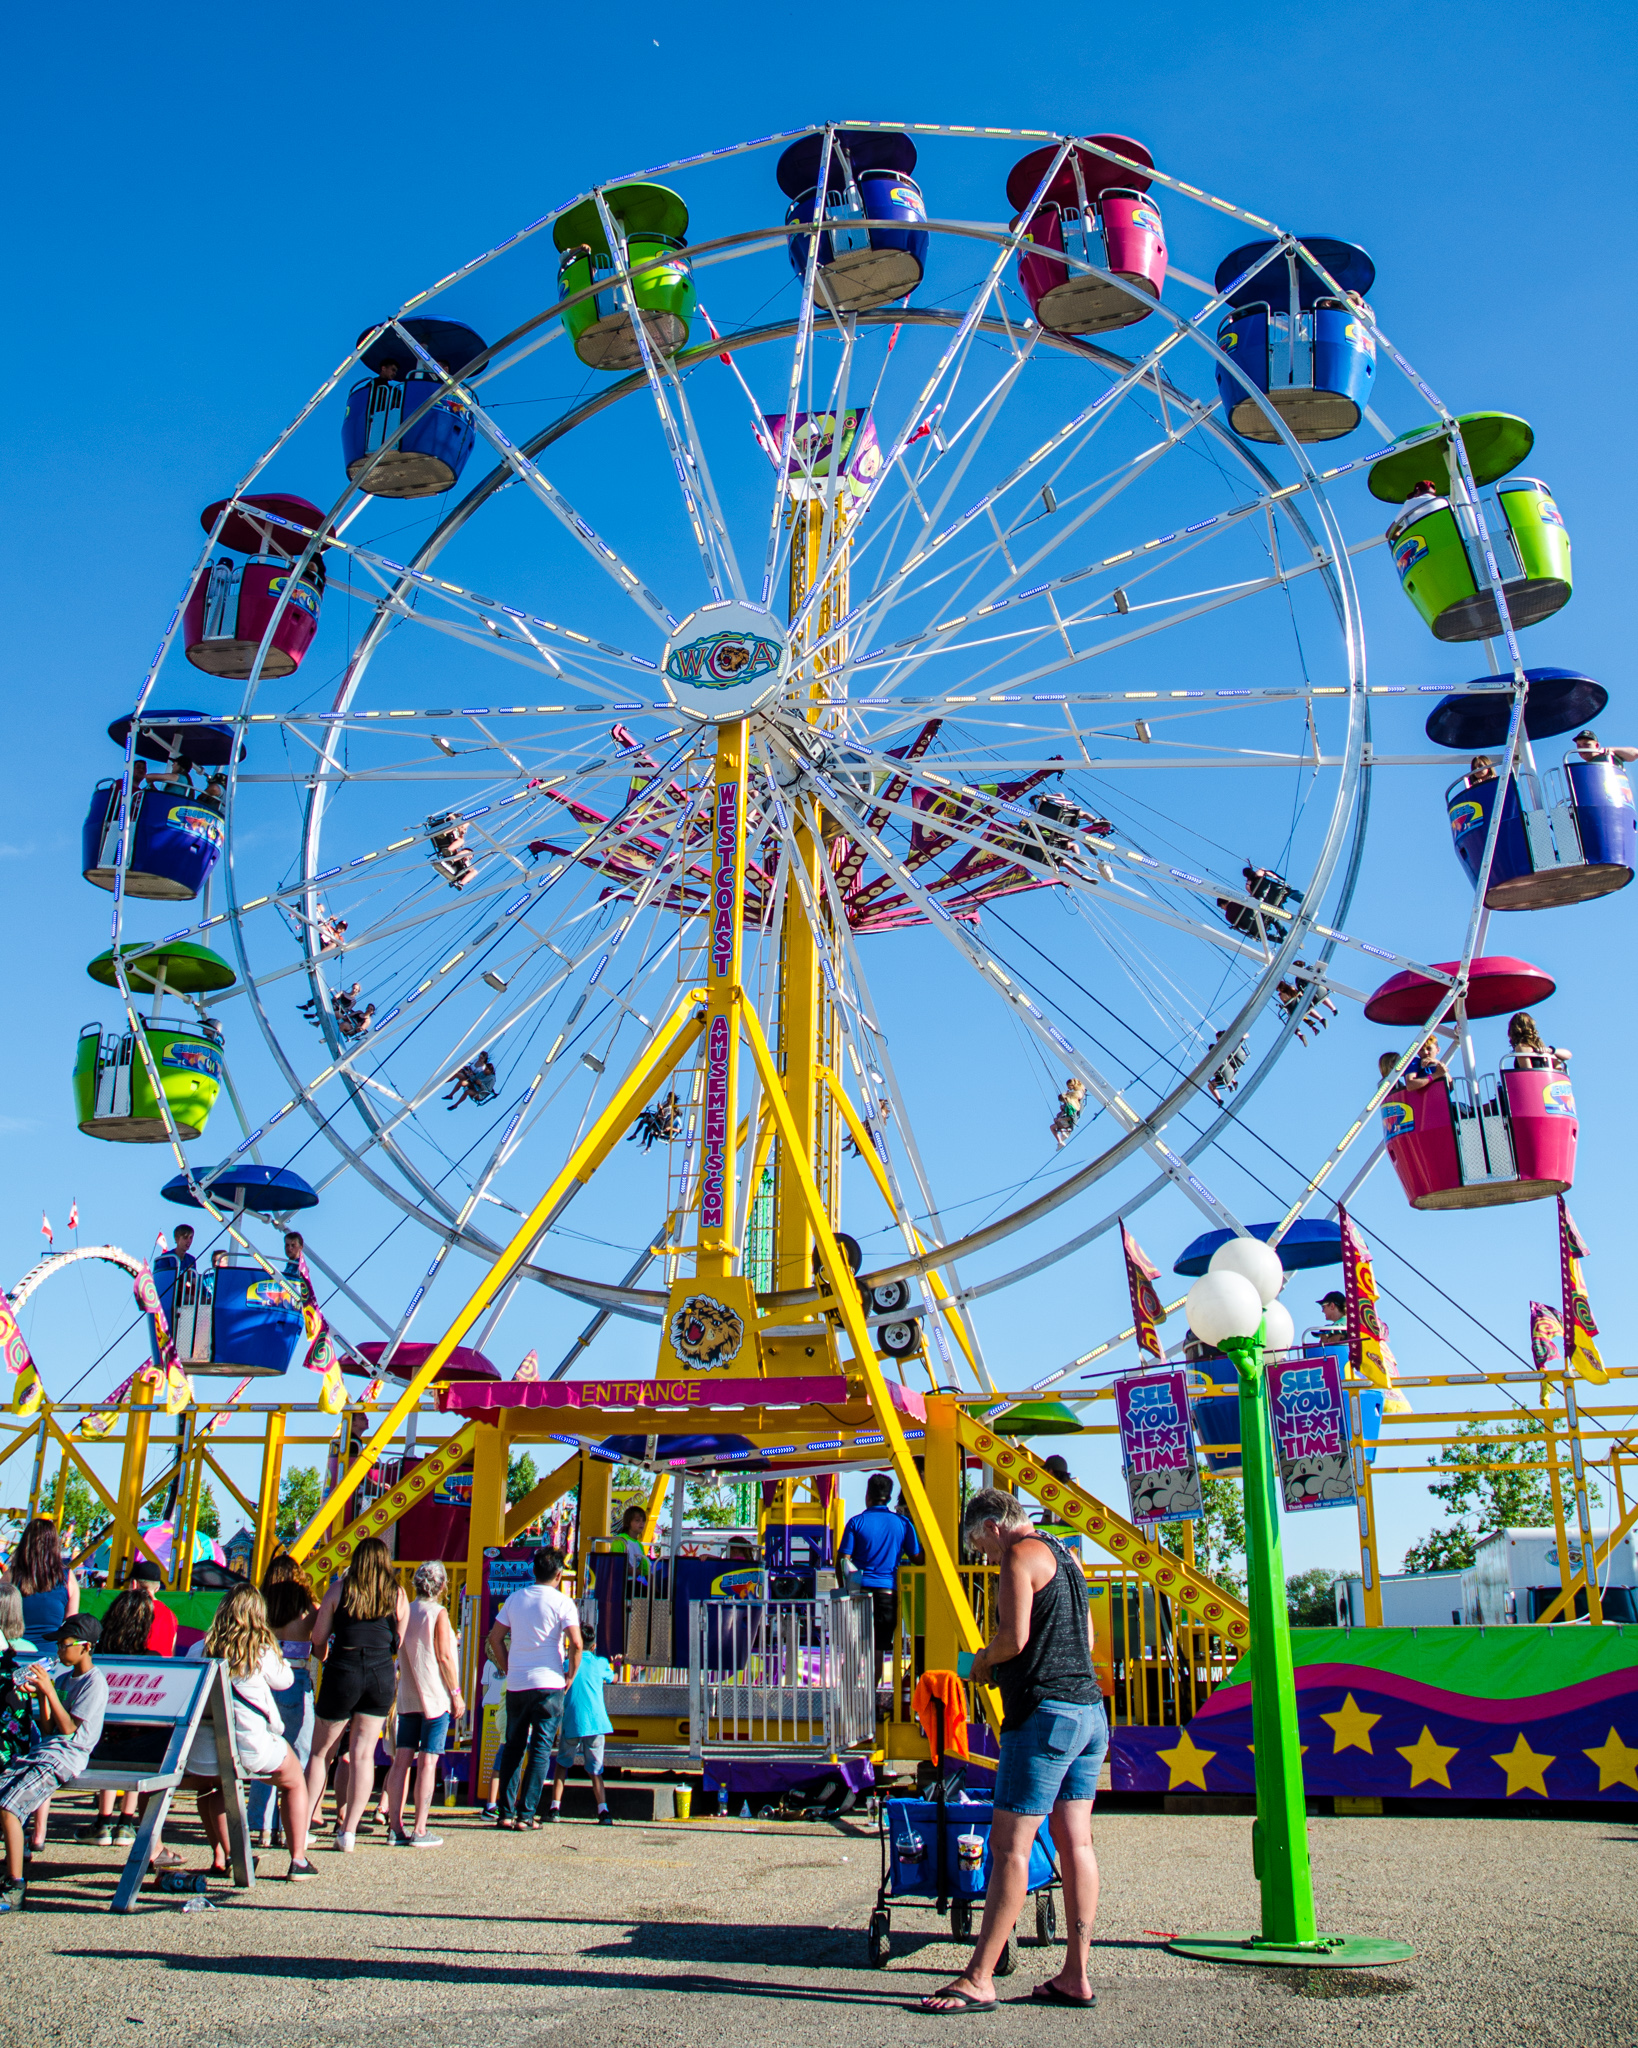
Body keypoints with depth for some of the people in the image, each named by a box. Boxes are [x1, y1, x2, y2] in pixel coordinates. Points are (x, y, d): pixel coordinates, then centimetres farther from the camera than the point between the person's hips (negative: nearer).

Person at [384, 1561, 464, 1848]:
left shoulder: (404, 1612, 8)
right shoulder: (438, 1613, -9)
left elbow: (397, 1654, 14)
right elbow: (444, 1657, -12)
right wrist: (456, 1694, -5)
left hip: (407, 1696, 6)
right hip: (435, 1696, -6)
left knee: (401, 1760, 6)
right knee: (427, 1762, -4)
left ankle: (396, 1827, 6)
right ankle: (419, 1831, -5)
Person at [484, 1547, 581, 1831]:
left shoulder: (516, 1598, 8)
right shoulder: (562, 1602, -6)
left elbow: (495, 1638, 11)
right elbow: (576, 1642, -16)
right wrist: (571, 1675, -2)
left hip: (516, 1685, 4)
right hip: (548, 1684, -4)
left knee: (512, 1748, 13)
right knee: (540, 1750, 3)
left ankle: (506, 1812, 11)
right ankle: (526, 1814, 1)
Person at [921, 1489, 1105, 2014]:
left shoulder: (1021, 1556, -9)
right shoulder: (1065, 1557, 19)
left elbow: (1014, 1638, -19)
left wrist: (983, 1660, 1)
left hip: (1045, 1713, -10)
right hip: (1089, 1713, 10)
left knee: (1009, 1847, -6)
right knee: (1075, 1843, 10)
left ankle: (979, 1980, -2)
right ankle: (1075, 1977, 12)